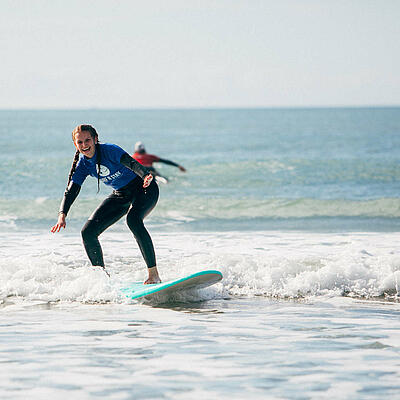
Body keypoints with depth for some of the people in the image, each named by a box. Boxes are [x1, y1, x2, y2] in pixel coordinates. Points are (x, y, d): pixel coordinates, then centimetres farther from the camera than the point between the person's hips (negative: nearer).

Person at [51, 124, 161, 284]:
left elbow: (131, 163, -39)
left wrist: (146, 175, -61)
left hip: (143, 188, -7)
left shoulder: (109, 150, -24)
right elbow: (71, 191, -11)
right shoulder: (83, 164, -6)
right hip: (121, 195, 7)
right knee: (88, 232, -4)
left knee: (133, 219, -37)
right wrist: (62, 215, -30)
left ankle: (153, 274, -33)